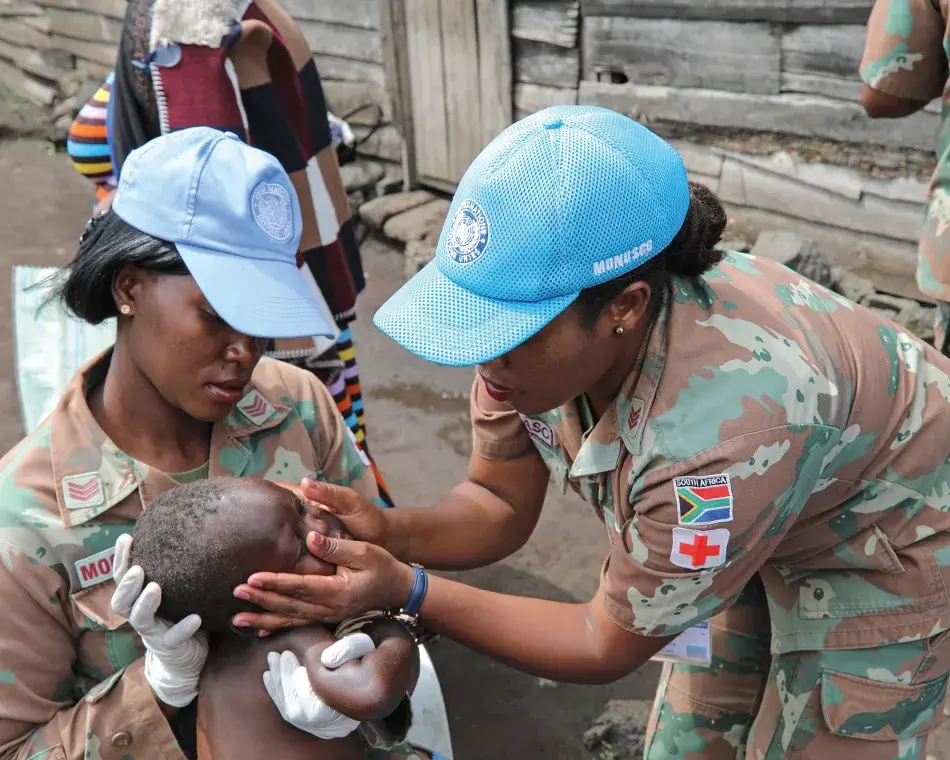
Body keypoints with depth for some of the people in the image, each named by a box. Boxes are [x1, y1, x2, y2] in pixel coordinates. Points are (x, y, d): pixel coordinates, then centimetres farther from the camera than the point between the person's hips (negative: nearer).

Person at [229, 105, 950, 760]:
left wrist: (406, 592, -33)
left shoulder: (726, 426, -44)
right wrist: (385, 531, -30)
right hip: (751, 541, 6)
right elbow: (501, 506, -10)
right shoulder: (533, 303, -25)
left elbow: (610, 647, -27)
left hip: (889, 558, -5)